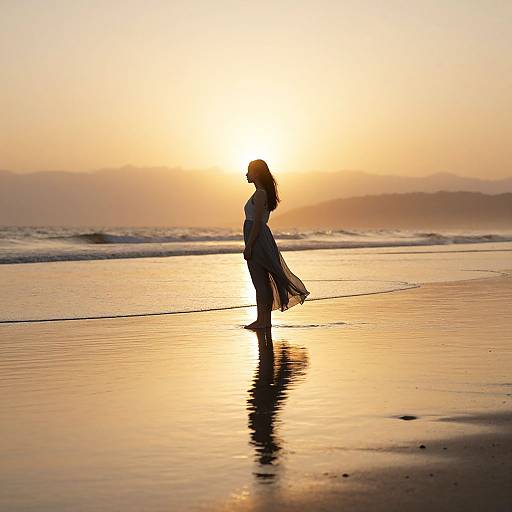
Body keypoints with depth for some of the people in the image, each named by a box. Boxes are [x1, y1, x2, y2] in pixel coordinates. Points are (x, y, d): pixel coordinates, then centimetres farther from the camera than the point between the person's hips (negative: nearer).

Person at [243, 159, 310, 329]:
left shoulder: (260, 194, -13)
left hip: (257, 238, -10)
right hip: (262, 237, 10)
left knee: (260, 281, -7)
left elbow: (257, 222, -19)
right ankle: (264, 319, 14)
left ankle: (263, 320, -4)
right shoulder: (263, 192, 16)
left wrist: (248, 246, -20)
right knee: (262, 281, 11)